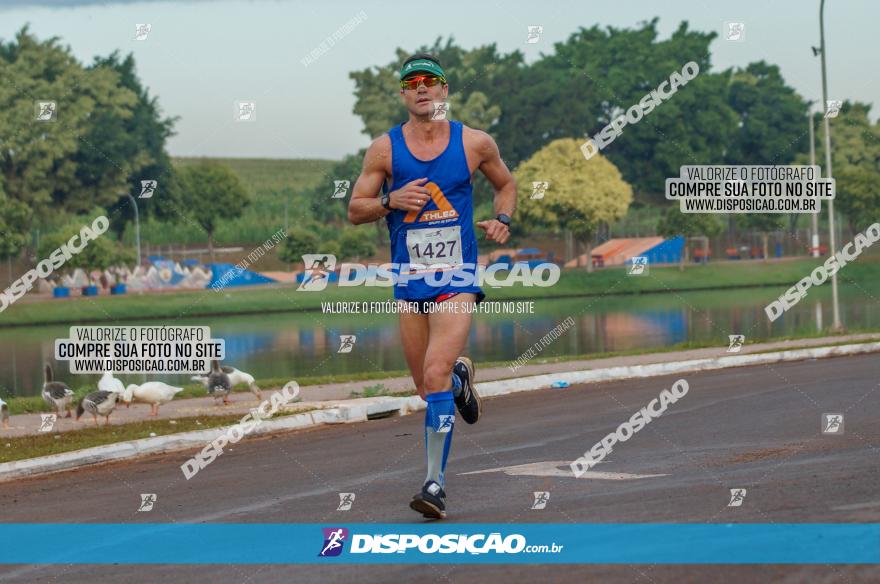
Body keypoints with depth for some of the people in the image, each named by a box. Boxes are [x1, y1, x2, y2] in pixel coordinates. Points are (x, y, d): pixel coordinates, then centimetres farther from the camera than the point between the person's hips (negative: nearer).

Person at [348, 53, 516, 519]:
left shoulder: (474, 143, 1)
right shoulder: (385, 148, 0)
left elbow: (506, 184, 19)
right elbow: (355, 210, 5)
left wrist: (502, 219, 0)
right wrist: (391, 201, -14)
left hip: (457, 278, -3)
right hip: (408, 281, 3)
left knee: (435, 375, -19)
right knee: (427, 385, 11)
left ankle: (435, 482, -15)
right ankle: (461, 376, 49)